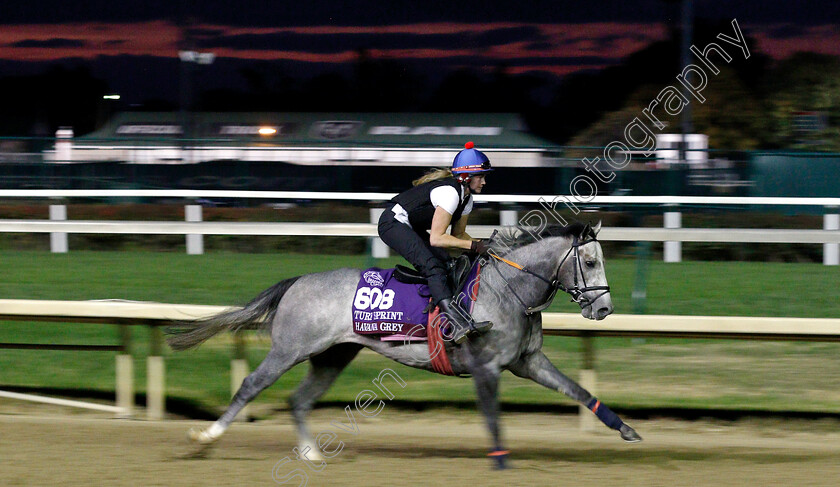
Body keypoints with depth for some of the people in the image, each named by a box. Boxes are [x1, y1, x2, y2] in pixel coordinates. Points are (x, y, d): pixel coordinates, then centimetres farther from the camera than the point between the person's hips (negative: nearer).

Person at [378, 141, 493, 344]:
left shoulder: (466, 197, 5)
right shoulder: (449, 192, -25)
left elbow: (458, 234, 15)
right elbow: (436, 238, -28)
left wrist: (482, 246, -1)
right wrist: (473, 245, -26)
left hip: (411, 228, 11)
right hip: (393, 223, -11)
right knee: (431, 265, -28)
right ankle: (457, 322, -45)